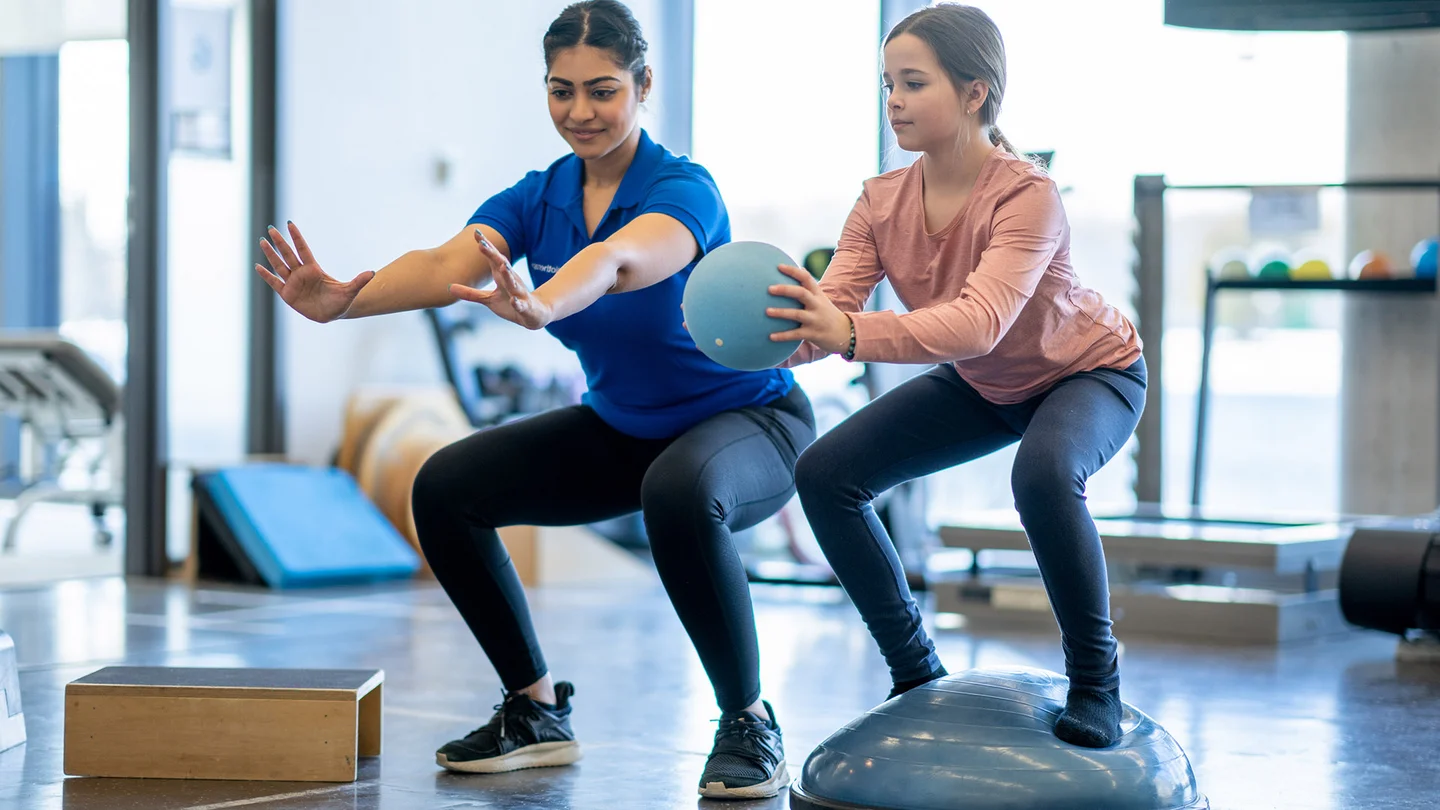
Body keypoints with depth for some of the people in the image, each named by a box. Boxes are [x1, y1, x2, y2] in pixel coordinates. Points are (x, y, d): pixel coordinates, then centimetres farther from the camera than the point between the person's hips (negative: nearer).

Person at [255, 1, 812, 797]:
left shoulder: (683, 190, -24)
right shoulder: (537, 198, -7)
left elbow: (618, 262, -48)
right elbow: (445, 265, -27)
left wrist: (538, 306, -70)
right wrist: (342, 302, -48)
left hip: (748, 424, -6)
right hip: (621, 426, 6)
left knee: (681, 493, -40)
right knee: (447, 488, -10)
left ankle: (749, 723, -19)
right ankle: (537, 711, 6)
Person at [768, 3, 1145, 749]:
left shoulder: (1027, 196, -34)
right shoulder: (882, 202, -17)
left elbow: (980, 322, -48)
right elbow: (829, 312, -26)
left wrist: (853, 334, -61)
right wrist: (780, 334, -49)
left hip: (1088, 372, -6)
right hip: (981, 387, 6)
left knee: (1043, 473, -39)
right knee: (825, 473, -8)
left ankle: (1095, 681, -17)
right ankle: (915, 673, 9)